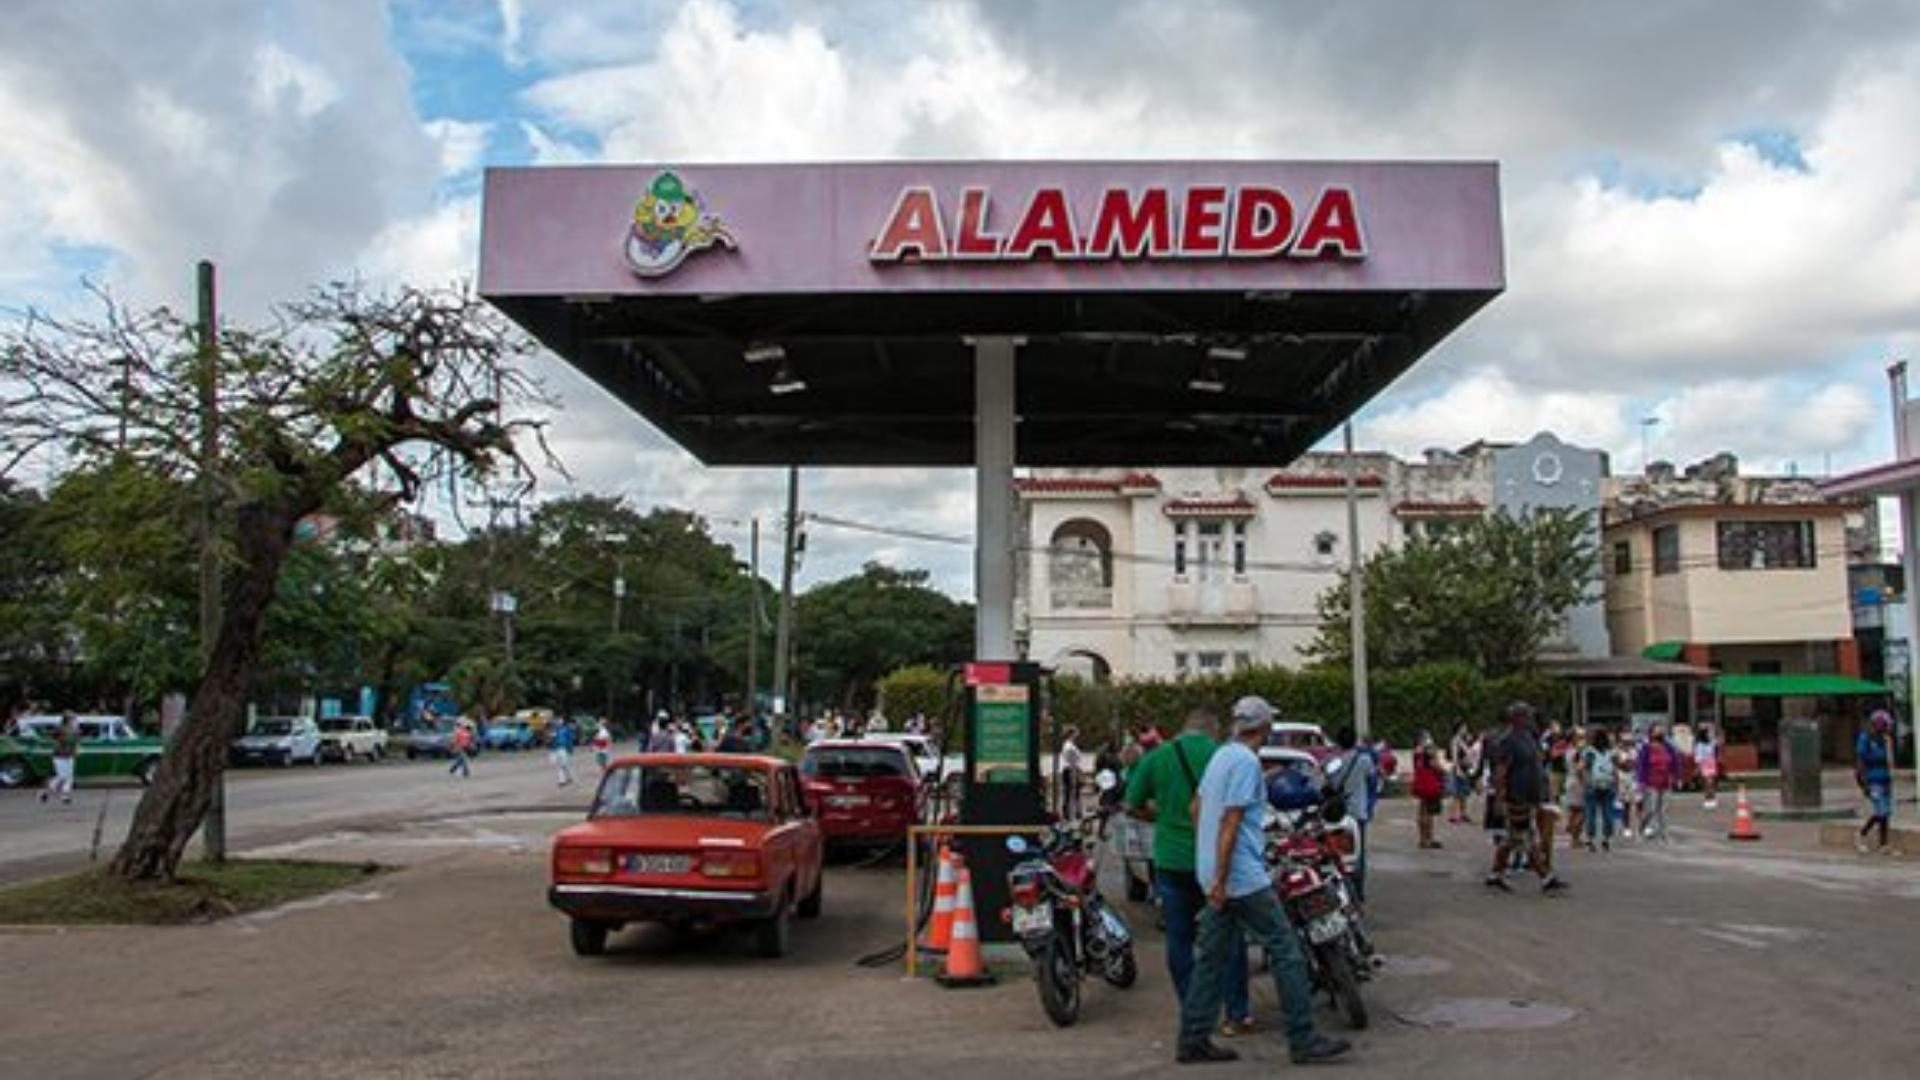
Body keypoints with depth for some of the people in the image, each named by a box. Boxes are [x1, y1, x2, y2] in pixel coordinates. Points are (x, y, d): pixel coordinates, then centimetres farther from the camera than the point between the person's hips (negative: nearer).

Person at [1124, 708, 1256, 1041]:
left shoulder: (1155, 758, -1)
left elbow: (1133, 806, 3)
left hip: (1171, 861, 1)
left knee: (1179, 941, 10)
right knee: (1229, 937, 13)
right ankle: (1237, 1013, 17)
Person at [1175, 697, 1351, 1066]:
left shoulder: (1220, 755, 14)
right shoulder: (1247, 762, -14)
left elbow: (1197, 809, 20)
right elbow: (1230, 822, -19)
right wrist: (1220, 879, -19)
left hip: (1217, 876, 9)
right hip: (1243, 877, -9)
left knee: (1213, 957, 11)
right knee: (1285, 952, -2)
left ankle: (1193, 1039, 14)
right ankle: (1303, 1039, 1)